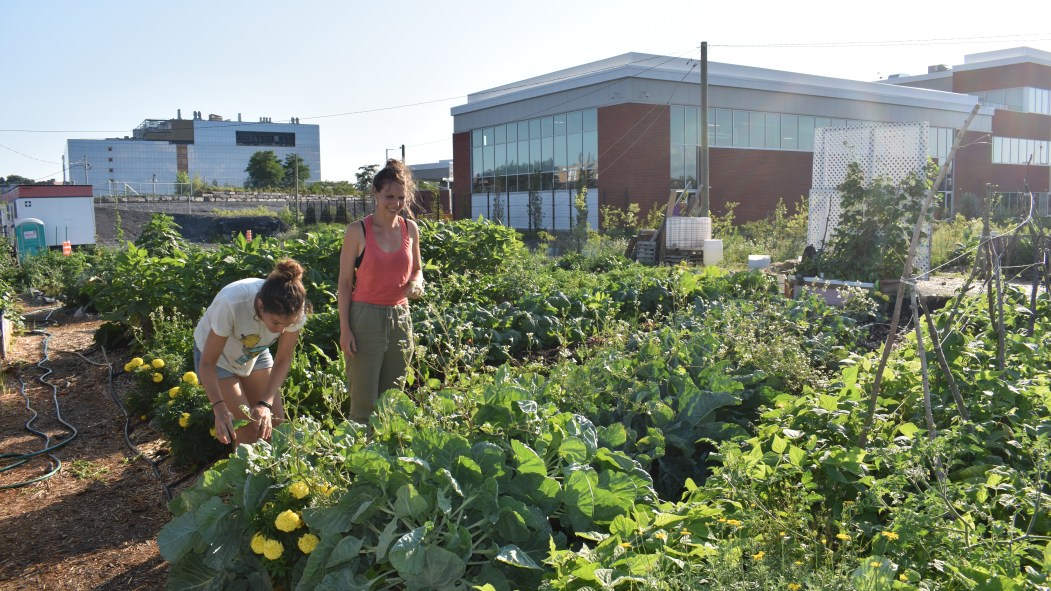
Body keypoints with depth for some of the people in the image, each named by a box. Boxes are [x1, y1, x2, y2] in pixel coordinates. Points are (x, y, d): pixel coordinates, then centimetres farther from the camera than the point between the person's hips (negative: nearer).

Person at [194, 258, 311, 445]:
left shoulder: (294, 311, -30)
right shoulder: (231, 303, -41)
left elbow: (283, 361, -17)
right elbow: (207, 363, -30)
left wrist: (266, 403, -30)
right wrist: (219, 408, -44)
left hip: (255, 353, 4)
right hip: (216, 354, -3)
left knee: (275, 420, -1)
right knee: (247, 428, -12)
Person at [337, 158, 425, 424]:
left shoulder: (410, 229, 4)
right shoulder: (358, 231, -7)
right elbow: (344, 283, -5)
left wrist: (416, 284, -6)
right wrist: (345, 329, -10)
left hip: (400, 318, 4)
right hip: (365, 318, -4)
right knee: (364, 401, -1)